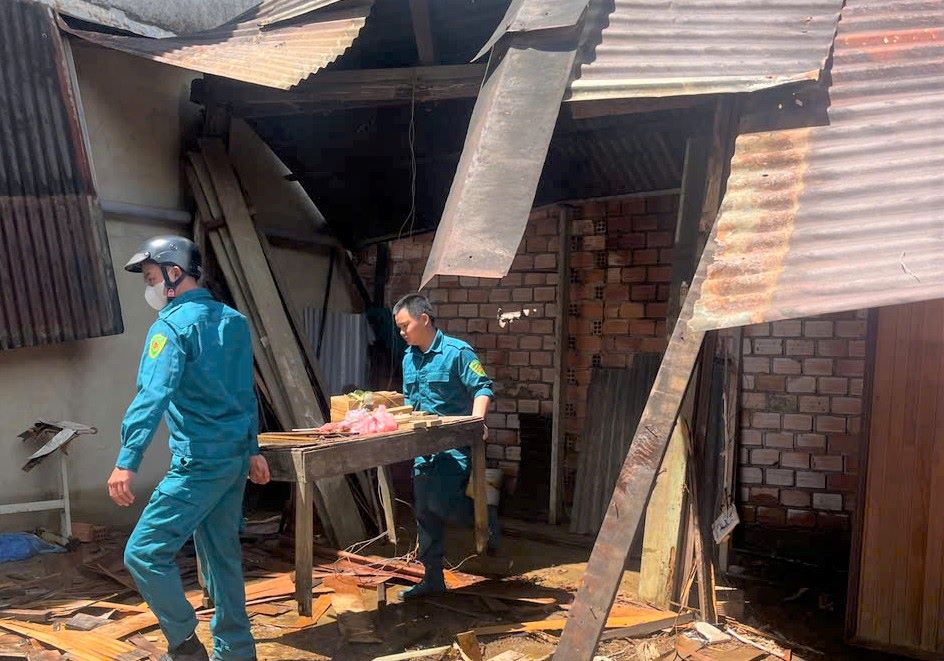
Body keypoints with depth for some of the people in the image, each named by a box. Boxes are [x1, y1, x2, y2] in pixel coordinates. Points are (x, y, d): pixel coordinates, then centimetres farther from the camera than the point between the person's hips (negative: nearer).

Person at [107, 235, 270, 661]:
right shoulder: (233, 320, 12)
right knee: (222, 552, 17)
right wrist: (251, 449, 25)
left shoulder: (172, 326, -12)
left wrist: (127, 461, -32)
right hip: (235, 455, 9)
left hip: (199, 462, -9)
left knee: (144, 552, 0)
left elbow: (153, 394, -26)